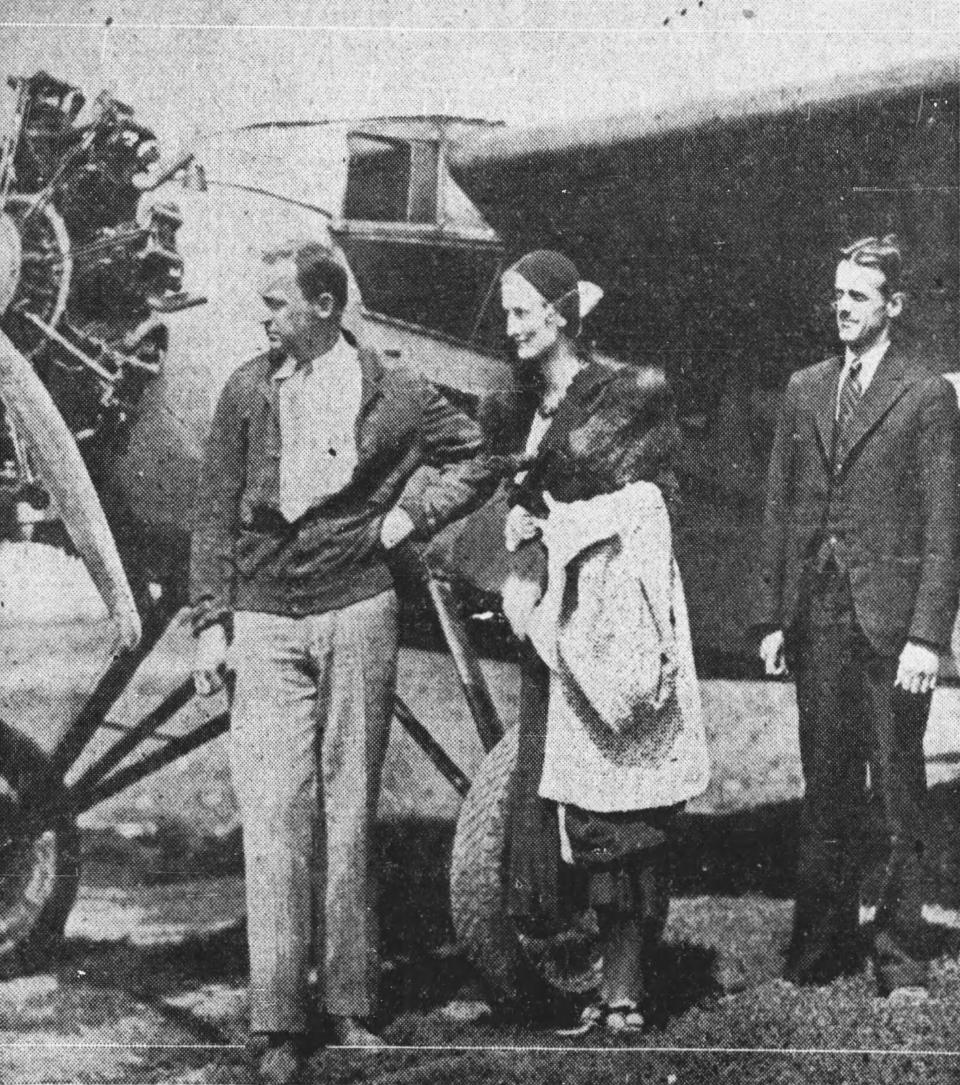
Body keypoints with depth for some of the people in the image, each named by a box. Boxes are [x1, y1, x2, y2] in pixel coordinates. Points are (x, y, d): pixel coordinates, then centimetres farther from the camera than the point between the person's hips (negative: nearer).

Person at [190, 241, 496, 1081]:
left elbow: (478, 462, 13)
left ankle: (350, 1008, 15)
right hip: (265, 623, 1)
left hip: (357, 615, 0)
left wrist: (411, 515, 0)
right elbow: (216, 514, 7)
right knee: (273, 818, -6)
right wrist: (212, 621, 1)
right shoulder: (246, 393, 5)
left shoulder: (393, 395, 1)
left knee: (350, 814, 5)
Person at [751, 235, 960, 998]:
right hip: (817, 614, 4)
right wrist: (772, 614, 8)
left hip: (889, 618, -4)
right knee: (826, 786, 10)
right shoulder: (805, 390, 13)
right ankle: (823, 943, 18)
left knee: (897, 789, 2)